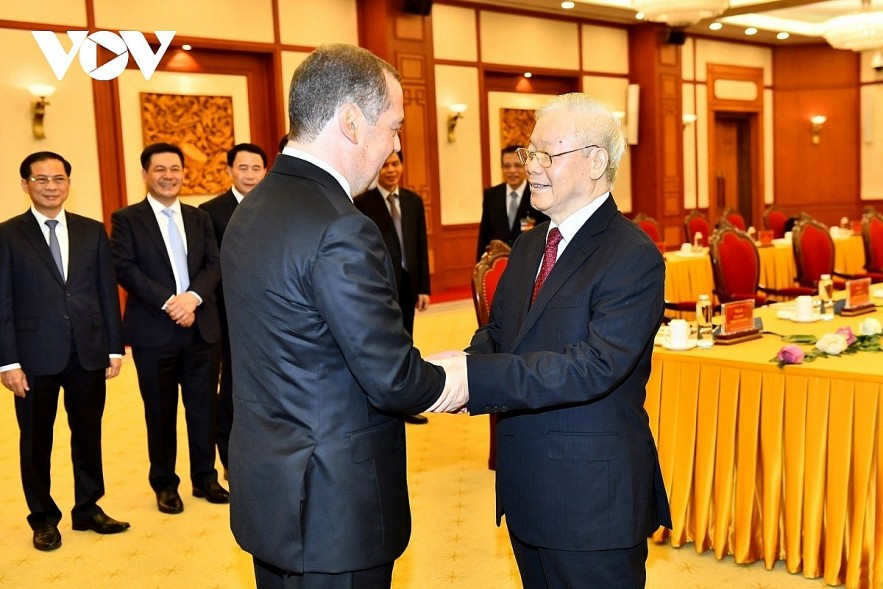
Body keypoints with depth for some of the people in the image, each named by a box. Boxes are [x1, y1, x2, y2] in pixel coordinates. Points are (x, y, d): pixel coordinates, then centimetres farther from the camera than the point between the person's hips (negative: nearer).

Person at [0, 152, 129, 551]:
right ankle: (43, 518, 25)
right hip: (36, 356, -2)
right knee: (36, 440, 9)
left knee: (88, 434, 12)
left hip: (89, 353, 3)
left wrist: (114, 347, 4)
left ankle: (88, 510, 28)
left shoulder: (92, 231, 7)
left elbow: (108, 292, 7)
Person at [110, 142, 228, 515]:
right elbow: (125, 268, -10)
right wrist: (169, 301, -18)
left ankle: (205, 478, 24)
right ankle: (165, 484, 22)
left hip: (202, 328, 3)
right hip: (154, 332, -3)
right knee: (160, 412, 7)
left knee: (203, 408, 9)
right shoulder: (126, 219, 1)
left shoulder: (199, 218, 13)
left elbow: (214, 265, 4)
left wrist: (193, 296, -15)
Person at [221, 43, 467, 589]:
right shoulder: (341, 229, -24)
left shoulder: (251, 211, 5)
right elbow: (393, 379, -22)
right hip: (335, 508, -9)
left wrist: (418, 375, 7)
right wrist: (448, 382, -2)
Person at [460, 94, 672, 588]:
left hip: (594, 497, -7)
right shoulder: (528, 247, 11)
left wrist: (477, 377, -32)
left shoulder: (634, 256, -16)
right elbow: (497, 332, 10)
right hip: (527, 490, 8)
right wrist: (467, 363, -13)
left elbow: (596, 366, -26)